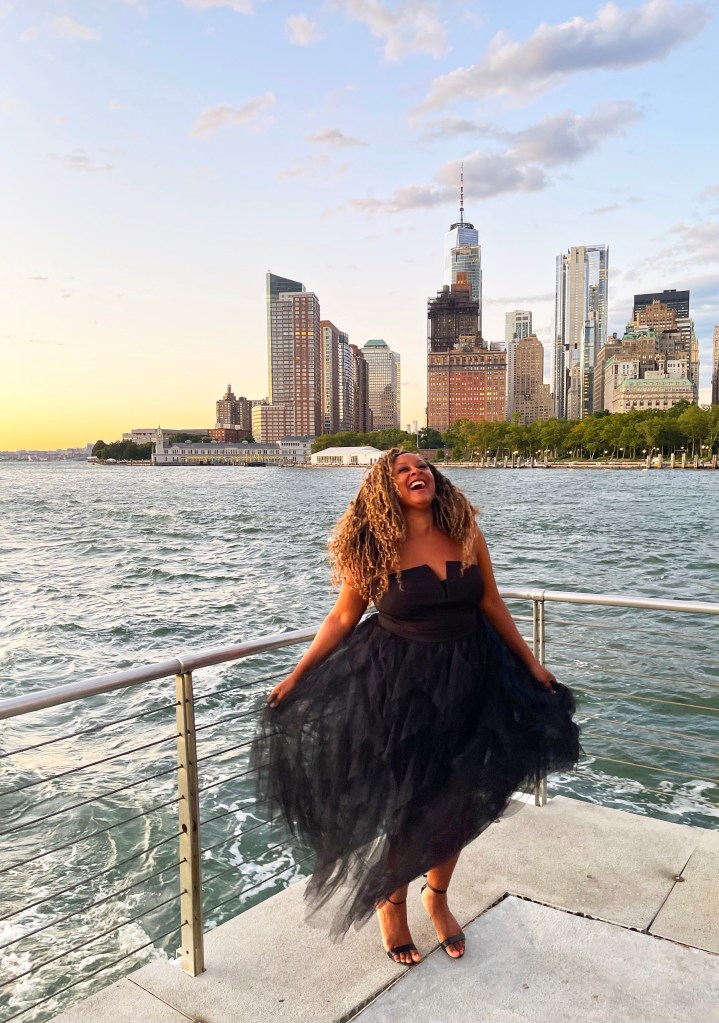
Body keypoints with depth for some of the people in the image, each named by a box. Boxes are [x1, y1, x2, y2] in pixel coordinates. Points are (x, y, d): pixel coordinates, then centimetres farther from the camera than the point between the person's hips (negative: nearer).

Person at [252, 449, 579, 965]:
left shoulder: (467, 534, -4)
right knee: (402, 802, 11)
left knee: (458, 802, 15)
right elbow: (343, 618, -5)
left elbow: (491, 604, 6)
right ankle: (391, 903, 38)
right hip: (399, 686, -3)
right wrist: (297, 676, -8)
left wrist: (530, 661, 10)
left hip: (466, 681, 3)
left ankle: (438, 896, 43)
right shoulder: (376, 548, -11)